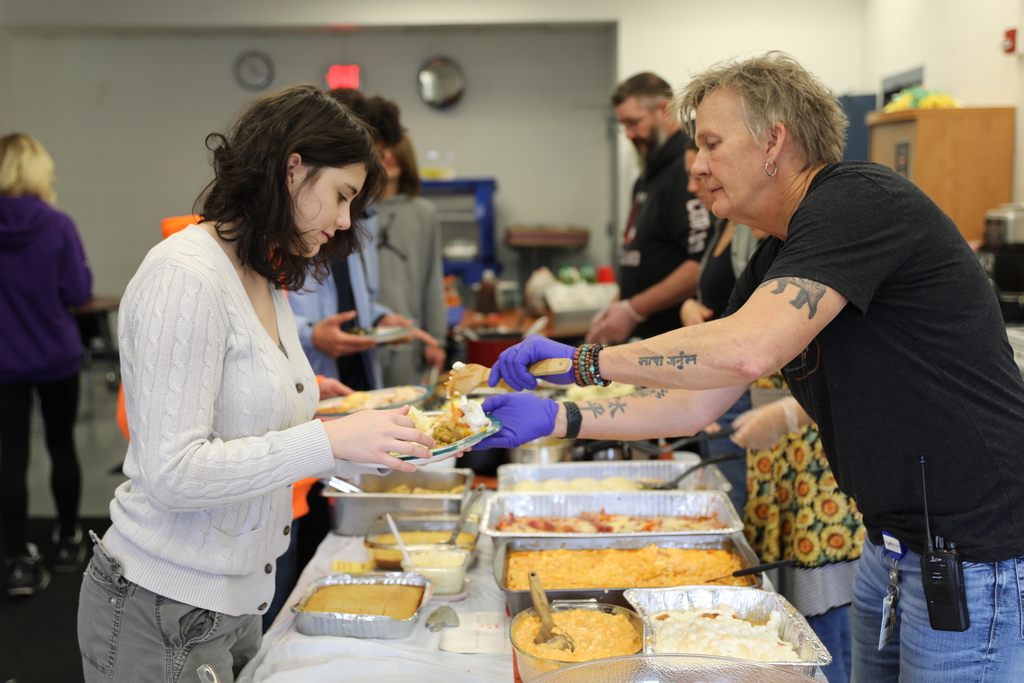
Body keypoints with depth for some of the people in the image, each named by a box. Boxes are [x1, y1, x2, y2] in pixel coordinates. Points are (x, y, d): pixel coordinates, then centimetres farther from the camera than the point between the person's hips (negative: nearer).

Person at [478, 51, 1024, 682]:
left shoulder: (860, 200, -18)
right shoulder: (778, 257, 11)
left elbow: (747, 350, -30)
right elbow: (699, 403, 10)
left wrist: (585, 360, -21)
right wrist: (557, 419, 3)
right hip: (898, 546, 9)